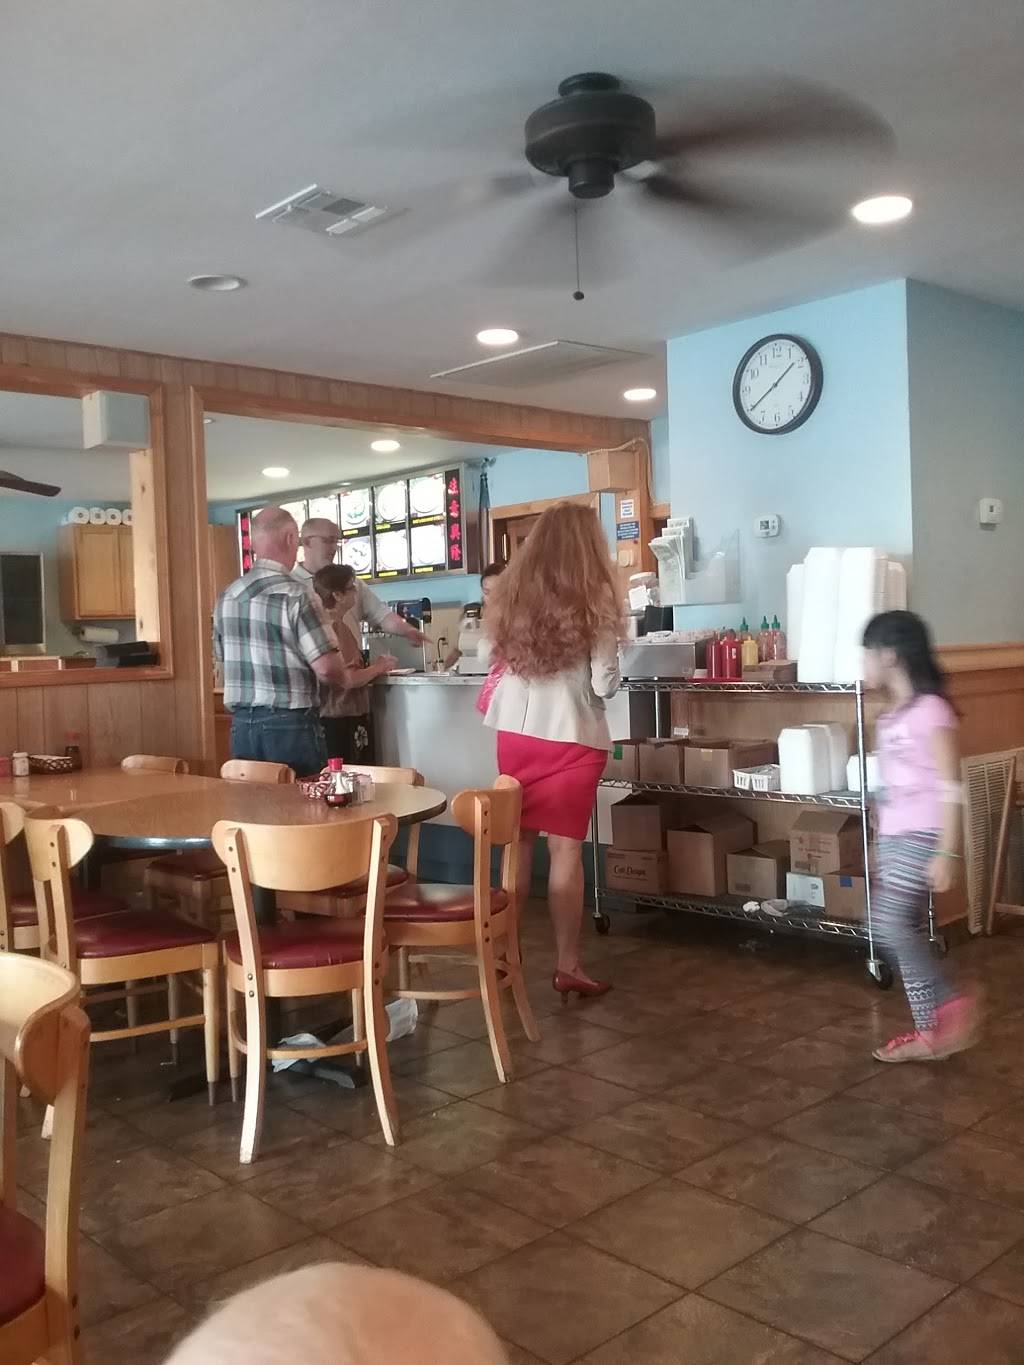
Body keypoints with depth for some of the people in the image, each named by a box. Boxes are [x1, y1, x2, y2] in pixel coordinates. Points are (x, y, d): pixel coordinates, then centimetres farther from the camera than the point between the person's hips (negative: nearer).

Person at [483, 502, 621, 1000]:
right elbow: (605, 685, -11)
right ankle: (567, 965, 7)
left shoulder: (510, 593, 2)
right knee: (566, 848, 2)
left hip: (515, 732, 4)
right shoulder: (592, 601, -11)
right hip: (571, 737, -4)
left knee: (518, 842, 14)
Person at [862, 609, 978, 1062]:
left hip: (923, 835, -9)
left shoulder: (930, 710, -15)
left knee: (891, 923, -13)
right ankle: (929, 1030, 16)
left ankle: (952, 1007, 1)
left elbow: (950, 788, -17)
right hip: (894, 835, 9)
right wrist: (882, 843, 21)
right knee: (906, 928, 8)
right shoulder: (893, 715, 12)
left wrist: (947, 851, -20)